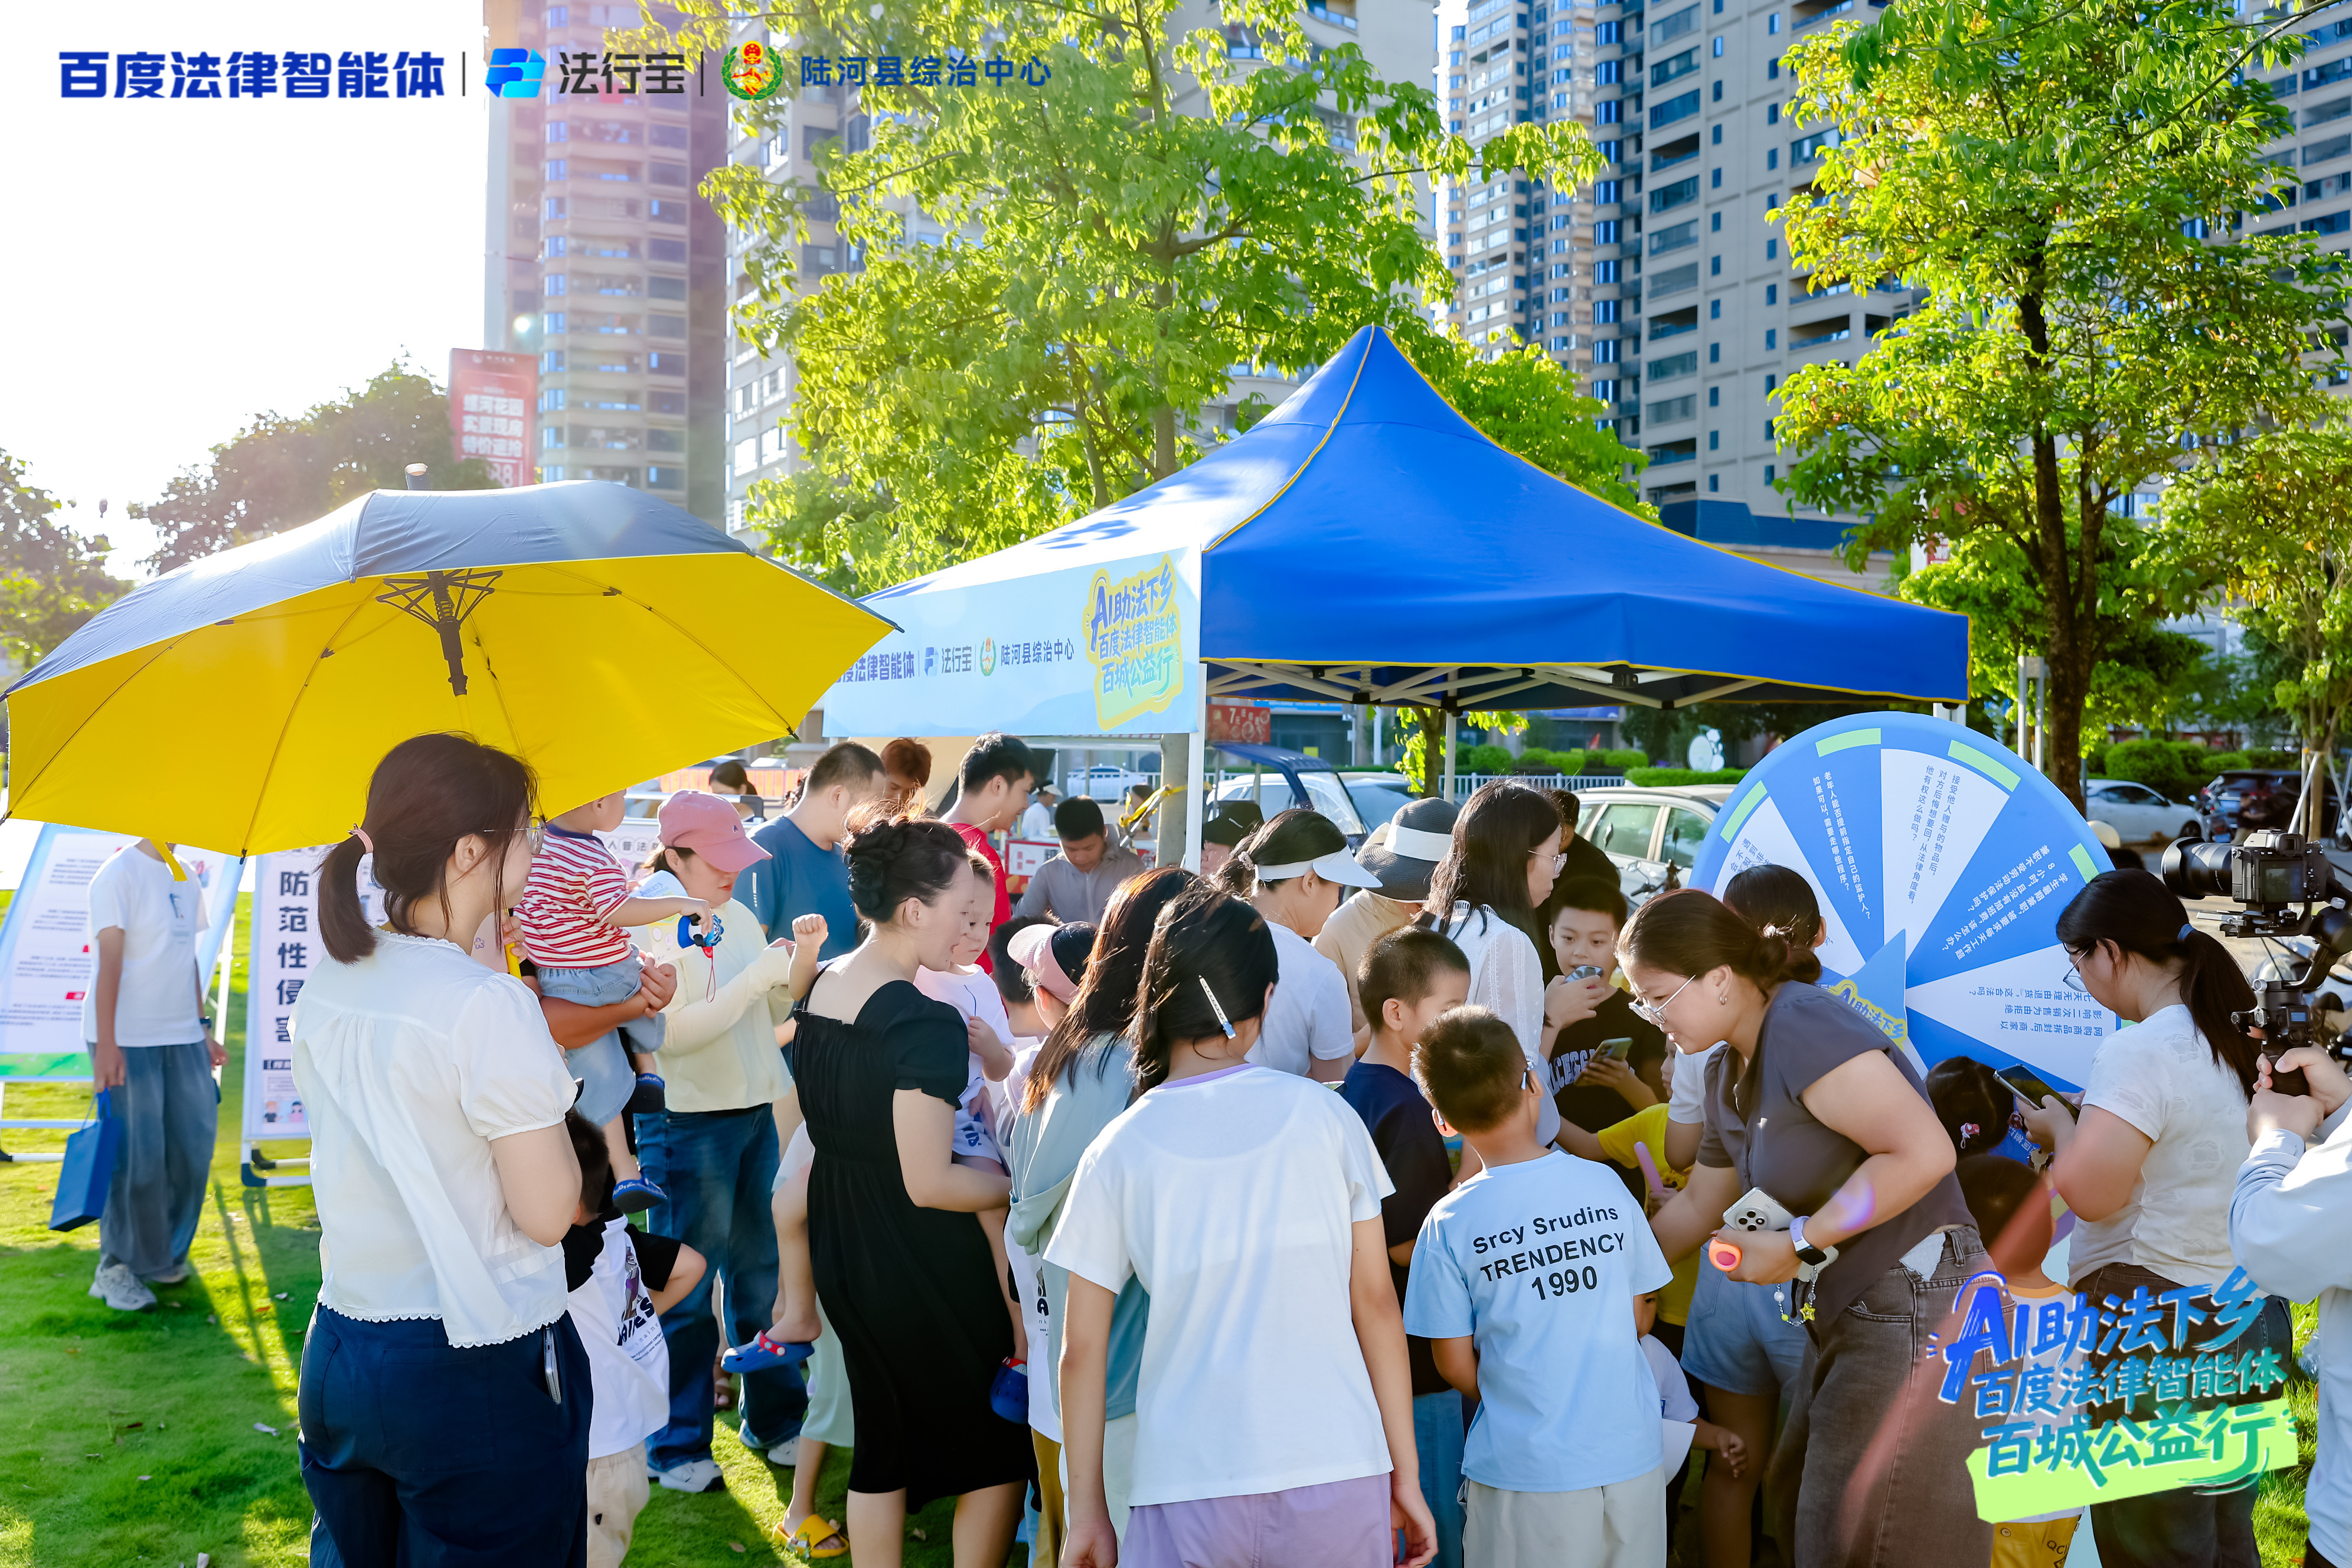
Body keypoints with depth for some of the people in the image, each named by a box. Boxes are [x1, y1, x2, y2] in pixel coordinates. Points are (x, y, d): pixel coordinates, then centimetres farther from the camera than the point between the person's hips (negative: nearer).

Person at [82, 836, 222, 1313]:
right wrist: (106, 1045, -18)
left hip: (181, 1038, 7)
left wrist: (203, 1028, 17)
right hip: (127, 1040, -7)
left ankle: (165, 1253, 24)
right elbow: (109, 962, -14)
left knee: (192, 1146, 7)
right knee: (136, 1156, -4)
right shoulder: (120, 874, -9)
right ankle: (118, 1267, 12)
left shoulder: (185, 880, 13)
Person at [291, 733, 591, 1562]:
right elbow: (547, 1211, -17)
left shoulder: (325, 987, 3)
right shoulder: (491, 1005, -20)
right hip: (482, 1372, -7)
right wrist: (552, 1114, -2)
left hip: (338, 1359, 7)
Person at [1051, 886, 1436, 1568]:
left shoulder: (1118, 1150, 0)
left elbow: (1082, 1350, 2)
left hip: (1189, 1494, 0)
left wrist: (1086, 1512, 11)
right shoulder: (1323, 1115, 0)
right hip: (1338, 1471, 1)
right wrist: (1405, 1473, 9)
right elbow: (1375, 1301, 2)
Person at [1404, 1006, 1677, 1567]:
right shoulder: (1605, 1186, -5)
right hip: (1632, 1458, 3)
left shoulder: (1449, 1224, -12)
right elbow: (1638, 1318, 6)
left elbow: (1455, 1363, -4)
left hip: (1526, 1471, -2)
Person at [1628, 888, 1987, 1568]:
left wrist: (1799, 1243, -22)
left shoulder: (1805, 1028, -20)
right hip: (1844, 1319, 10)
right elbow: (1696, 1205, 24)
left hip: (1915, 1314, -10)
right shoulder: (1729, 1075, 11)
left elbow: (1924, 1152, -28)